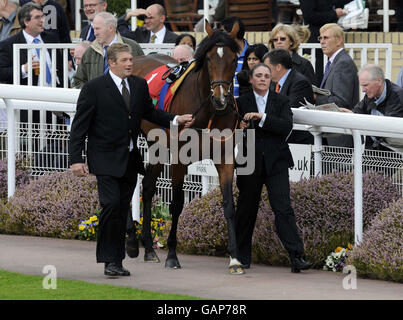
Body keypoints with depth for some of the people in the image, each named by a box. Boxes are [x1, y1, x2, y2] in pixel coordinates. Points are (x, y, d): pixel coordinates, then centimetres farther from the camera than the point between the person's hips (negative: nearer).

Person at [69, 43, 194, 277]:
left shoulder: (140, 85, 8)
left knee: (123, 210, 9)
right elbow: (80, 126, -7)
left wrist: (175, 119, 6)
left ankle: (118, 261, 16)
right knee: (111, 204, -17)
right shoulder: (94, 88, -8)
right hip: (106, 159, -6)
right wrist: (76, 159, -13)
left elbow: (149, 112, 23)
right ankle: (110, 260, -10)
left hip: (130, 159, 6)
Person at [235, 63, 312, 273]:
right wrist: (238, 128, -13)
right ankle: (242, 257, 22)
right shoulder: (241, 102, 6)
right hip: (250, 163, 1)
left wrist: (261, 117, -19)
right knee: (246, 210, 8)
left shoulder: (281, 102, 5)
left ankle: (296, 257, -16)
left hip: (276, 163, -1)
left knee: (283, 209, -10)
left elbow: (287, 126, -10)